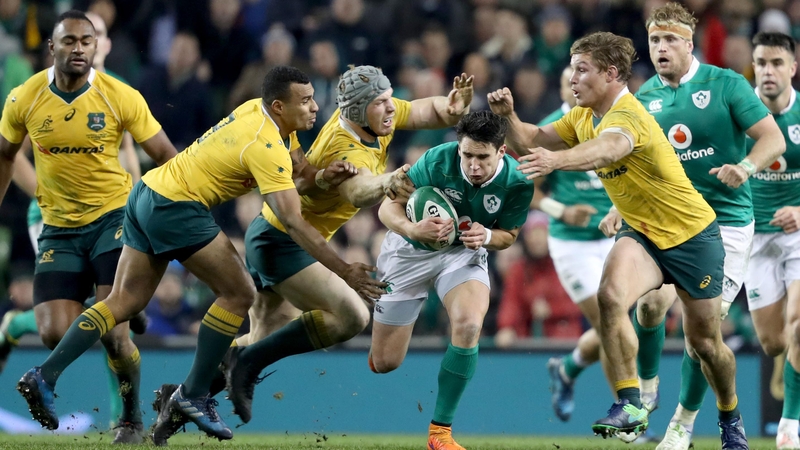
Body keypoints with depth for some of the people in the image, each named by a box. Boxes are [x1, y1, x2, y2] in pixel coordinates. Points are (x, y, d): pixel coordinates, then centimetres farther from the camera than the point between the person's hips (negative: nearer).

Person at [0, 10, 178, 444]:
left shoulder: (120, 98, -11)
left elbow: (167, 157, -5)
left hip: (113, 217, -3)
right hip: (58, 227, 3)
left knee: (111, 330, -17)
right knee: (55, 334, -11)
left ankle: (132, 415, 8)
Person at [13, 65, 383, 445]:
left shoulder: (257, 110, 6)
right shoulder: (267, 148, -21)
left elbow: (291, 179, 17)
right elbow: (293, 222, -24)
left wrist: (324, 175, -4)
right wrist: (345, 271, -23)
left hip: (147, 192, 9)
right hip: (175, 208, -9)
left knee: (124, 302, 10)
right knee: (239, 294, -3)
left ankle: (44, 376, 4)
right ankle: (193, 396, 3)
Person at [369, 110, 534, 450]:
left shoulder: (517, 183, -22)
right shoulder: (437, 162, -29)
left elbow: (508, 235, -5)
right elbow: (388, 207, -21)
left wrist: (487, 236, -29)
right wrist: (412, 229, -43)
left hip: (464, 252, 1)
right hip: (410, 251, -1)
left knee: (469, 324, -31)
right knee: (384, 363, 3)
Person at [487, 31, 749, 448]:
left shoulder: (627, 115, -28)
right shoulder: (583, 117, -1)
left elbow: (607, 150, -51)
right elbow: (533, 141, 2)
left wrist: (557, 160, -69)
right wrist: (508, 115, -19)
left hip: (691, 234, -6)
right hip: (641, 233, 6)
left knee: (705, 341, 8)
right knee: (611, 296, -27)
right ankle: (630, 405, -23)